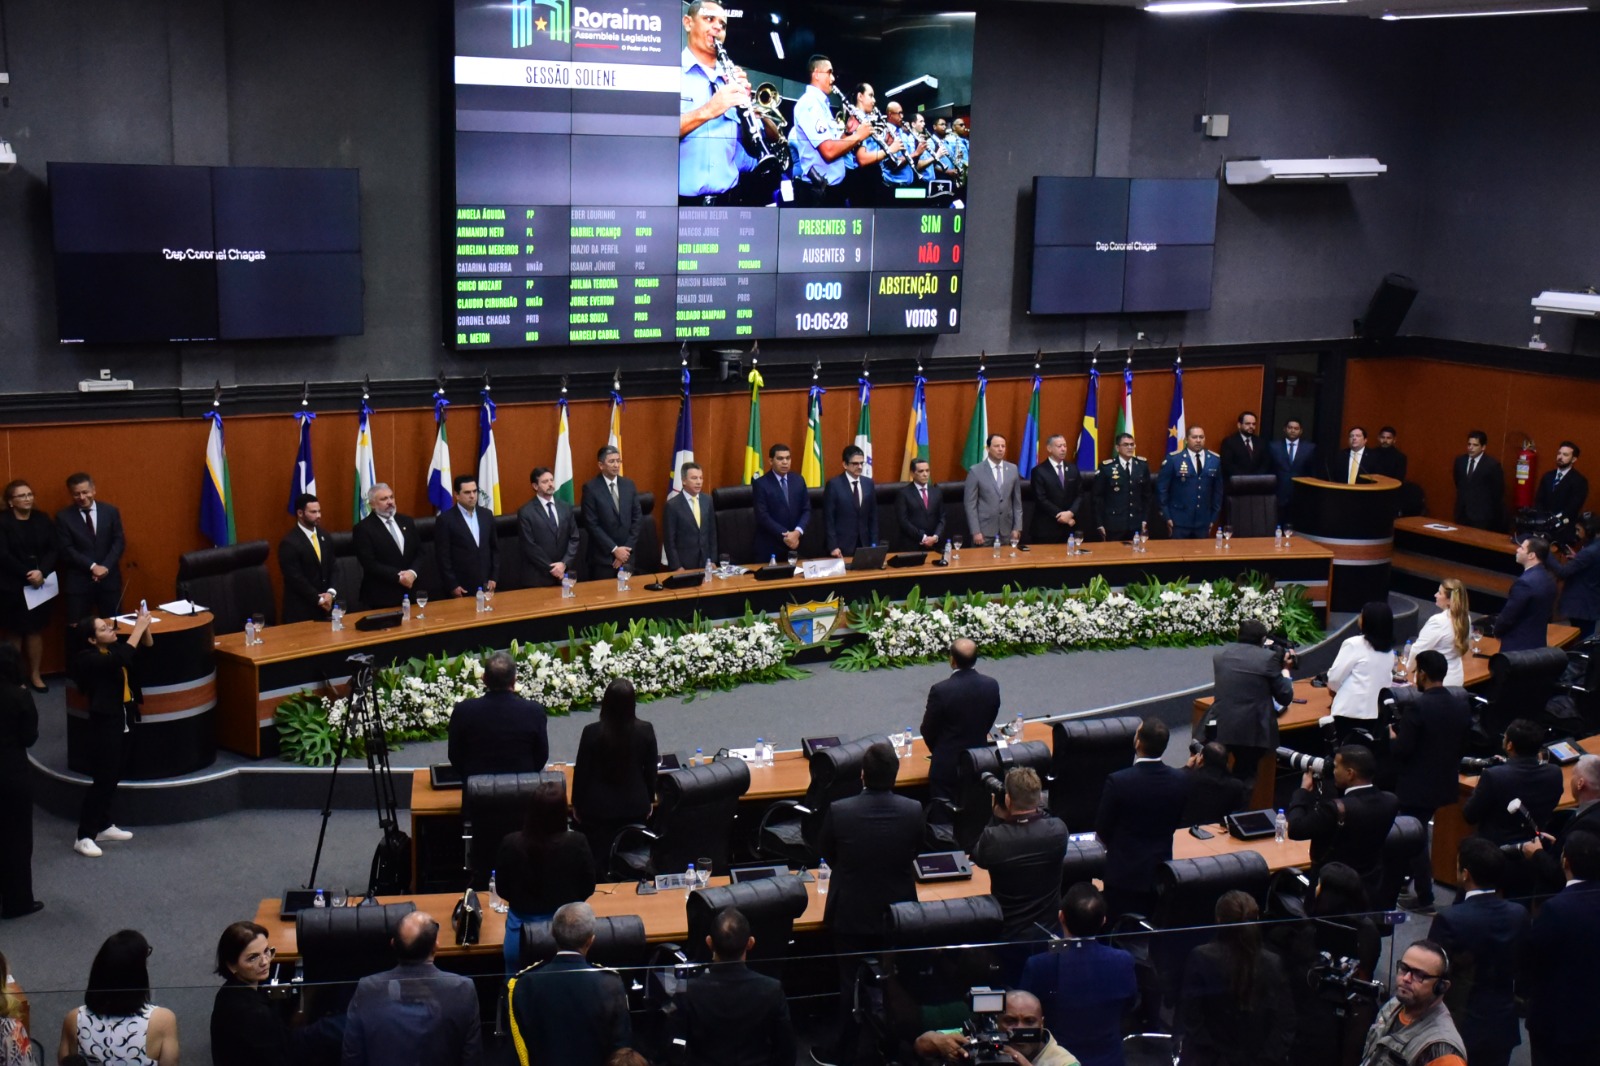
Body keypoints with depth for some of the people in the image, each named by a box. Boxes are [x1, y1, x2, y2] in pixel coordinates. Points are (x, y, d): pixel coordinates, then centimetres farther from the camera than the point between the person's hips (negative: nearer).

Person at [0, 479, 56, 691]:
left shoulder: (43, 519, 7)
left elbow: (54, 550, 2)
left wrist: (41, 572, -15)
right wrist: (28, 575, -18)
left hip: (41, 584, 4)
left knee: (36, 630, 8)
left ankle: (35, 675, 18)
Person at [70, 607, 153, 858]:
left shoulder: (114, 648, 4)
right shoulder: (87, 658, -19)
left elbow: (146, 649, 11)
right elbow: (122, 658, -34)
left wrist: (146, 627, -8)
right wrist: (139, 627, -28)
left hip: (126, 717, 8)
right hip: (106, 721, -8)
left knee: (114, 777, 16)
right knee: (101, 779, -6)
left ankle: (104, 826, 29)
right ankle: (84, 837, 1)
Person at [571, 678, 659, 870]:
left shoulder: (592, 732, -17)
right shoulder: (645, 730, -11)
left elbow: (581, 771, -7)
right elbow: (651, 769, 0)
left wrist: (576, 803, 6)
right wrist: (650, 800, 15)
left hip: (598, 807, -2)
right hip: (635, 806, 2)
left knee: (598, 863, 10)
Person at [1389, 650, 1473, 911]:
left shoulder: (1416, 706, -24)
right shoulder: (1461, 702, -2)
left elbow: (1401, 750, -23)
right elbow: (1465, 742, 8)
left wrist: (1391, 735, -3)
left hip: (1417, 787, -7)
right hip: (1446, 783, 7)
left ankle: (1424, 898, 13)